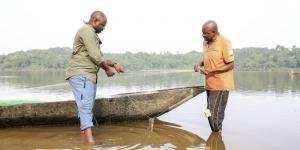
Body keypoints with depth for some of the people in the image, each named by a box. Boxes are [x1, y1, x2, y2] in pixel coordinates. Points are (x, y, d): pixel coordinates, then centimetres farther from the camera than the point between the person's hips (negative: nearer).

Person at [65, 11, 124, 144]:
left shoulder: (92, 34, 26)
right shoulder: (87, 31, -7)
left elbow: (99, 57, 29)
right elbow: (95, 56, -14)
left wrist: (114, 65, 22)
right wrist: (107, 69, -2)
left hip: (89, 75, 10)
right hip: (80, 74, -10)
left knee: (88, 106, 9)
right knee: (85, 104, -20)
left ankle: (84, 132, 13)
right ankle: (89, 137, -28)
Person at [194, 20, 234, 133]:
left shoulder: (224, 42, -16)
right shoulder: (205, 42, 6)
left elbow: (230, 65, -14)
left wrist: (212, 71, -23)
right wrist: (200, 65, 0)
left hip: (221, 85, -7)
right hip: (209, 84, 8)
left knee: (214, 115, -7)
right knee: (211, 114, 14)